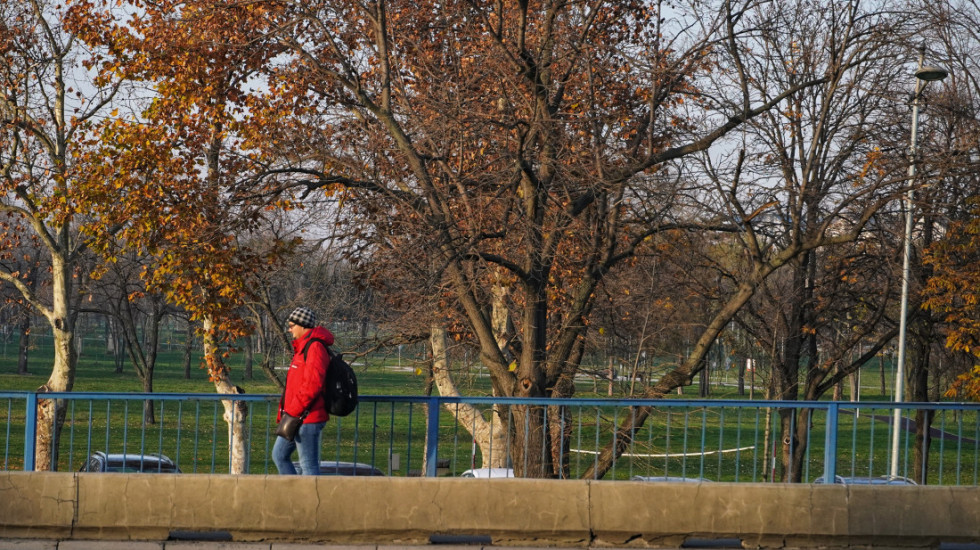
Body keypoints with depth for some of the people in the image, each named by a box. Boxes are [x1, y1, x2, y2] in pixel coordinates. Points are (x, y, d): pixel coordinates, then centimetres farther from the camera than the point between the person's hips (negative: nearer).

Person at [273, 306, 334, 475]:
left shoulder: (315, 348, -16)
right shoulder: (302, 348, 18)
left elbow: (312, 385, -25)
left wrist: (293, 412, -22)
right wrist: (284, 413, 17)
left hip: (308, 418, -11)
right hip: (297, 418, 11)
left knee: (308, 465, -6)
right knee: (279, 455, 16)